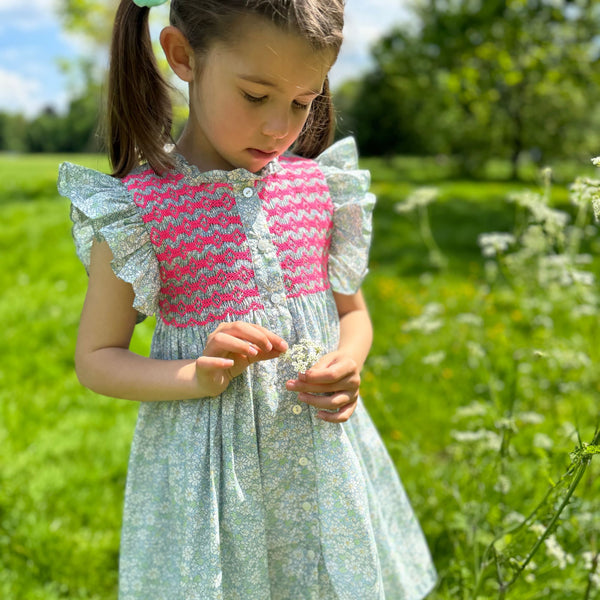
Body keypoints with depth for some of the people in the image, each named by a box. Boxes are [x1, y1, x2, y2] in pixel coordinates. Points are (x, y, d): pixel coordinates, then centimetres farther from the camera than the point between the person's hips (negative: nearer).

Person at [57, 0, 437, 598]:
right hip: (206, 457, -3)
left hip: (320, 438, 3)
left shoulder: (320, 184, -2)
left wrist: (348, 364, -12)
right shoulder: (134, 206, -12)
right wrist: (197, 377, -21)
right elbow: (95, 358, -4)